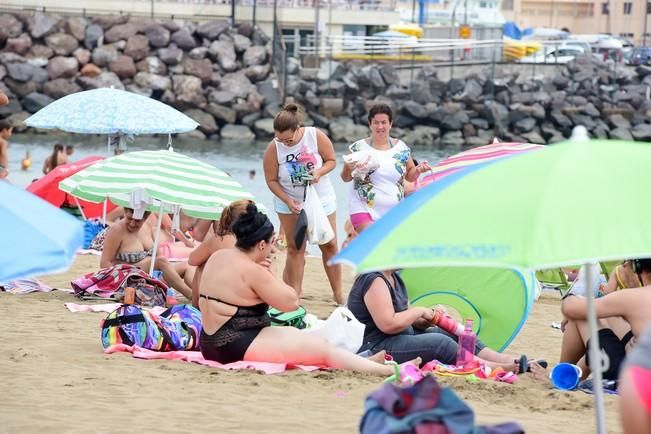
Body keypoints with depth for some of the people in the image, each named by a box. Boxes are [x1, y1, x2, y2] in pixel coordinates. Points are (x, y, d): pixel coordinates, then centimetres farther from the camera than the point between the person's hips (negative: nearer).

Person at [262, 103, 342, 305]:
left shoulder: (316, 136, -18)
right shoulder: (273, 149, -19)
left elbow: (331, 160, -5)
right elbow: (271, 180, -11)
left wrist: (319, 172, -26)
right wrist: (287, 200, -24)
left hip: (322, 199, 1)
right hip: (290, 204, -1)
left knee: (329, 245, 5)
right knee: (295, 248, -4)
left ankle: (338, 294, 15)